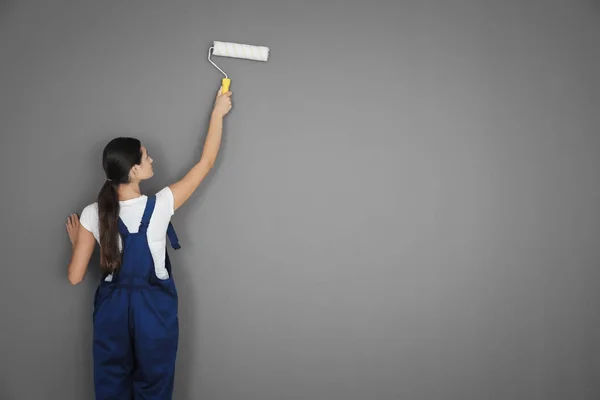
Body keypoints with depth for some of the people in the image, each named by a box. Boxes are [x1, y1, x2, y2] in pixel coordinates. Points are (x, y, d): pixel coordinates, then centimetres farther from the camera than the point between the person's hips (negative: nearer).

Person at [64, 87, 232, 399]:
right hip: (154, 308, -2)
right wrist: (218, 113, 1)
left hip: (112, 308, 2)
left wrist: (75, 241, 13)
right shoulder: (159, 206, -18)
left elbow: (75, 277, -6)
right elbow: (206, 162, -8)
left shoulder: (91, 214, -11)